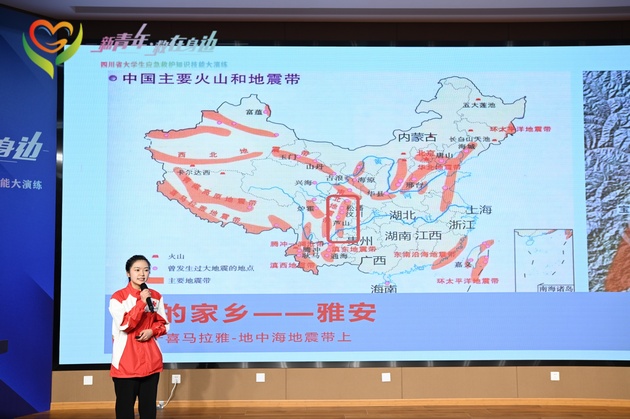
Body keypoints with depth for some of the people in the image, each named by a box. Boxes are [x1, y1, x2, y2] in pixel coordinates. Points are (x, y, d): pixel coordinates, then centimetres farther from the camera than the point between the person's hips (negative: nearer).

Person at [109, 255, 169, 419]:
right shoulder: (118, 297, -7)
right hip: (126, 362, -4)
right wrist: (142, 302, -20)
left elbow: (163, 324, 12)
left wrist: (152, 330, -9)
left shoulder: (156, 296, 7)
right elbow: (125, 325, -17)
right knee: (125, 404, 3)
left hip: (151, 359, 4)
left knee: (149, 404, 10)